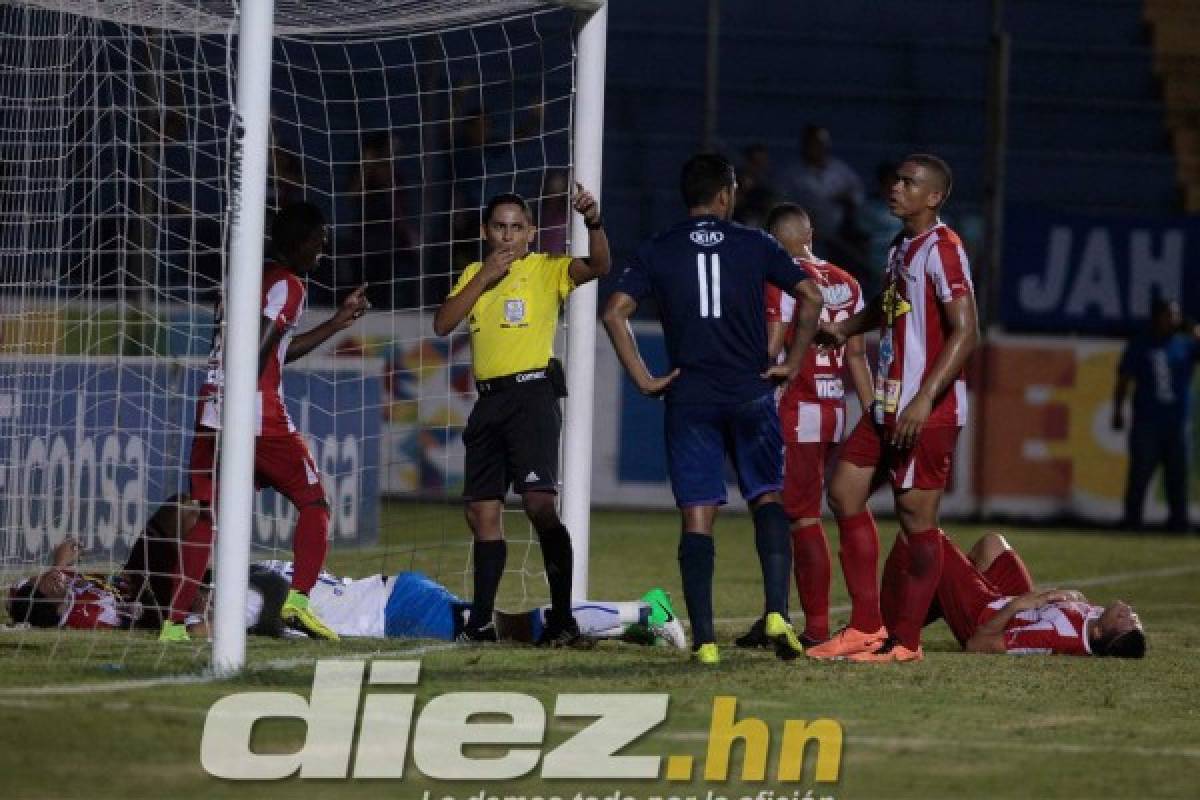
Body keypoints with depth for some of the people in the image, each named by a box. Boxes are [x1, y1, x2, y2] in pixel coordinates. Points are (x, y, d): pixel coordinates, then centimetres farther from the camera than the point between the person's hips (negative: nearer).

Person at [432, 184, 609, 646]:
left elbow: (598, 266, -17)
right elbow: (443, 324, 4)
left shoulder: (547, 269, 1)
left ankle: (563, 618, -18)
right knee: (481, 513, 9)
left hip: (532, 394, -6)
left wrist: (593, 223, -35)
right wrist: (484, 276, -5)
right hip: (489, 399, 6)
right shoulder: (474, 275, 16)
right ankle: (480, 622, 16)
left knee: (539, 504, -19)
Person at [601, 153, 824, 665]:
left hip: (689, 397, 0)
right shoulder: (754, 246, 4)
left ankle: (703, 640, -6)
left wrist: (643, 380, -2)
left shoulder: (658, 252, 4)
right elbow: (810, 296, -1)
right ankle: (777, 613, -6)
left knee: (697, 518, 0)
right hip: (750, 393, 0)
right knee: (767, 498, 13)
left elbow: (614, 312, -7)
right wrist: (792, 364, 6)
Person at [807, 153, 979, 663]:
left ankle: (906, 640, 3)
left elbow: (965, 331, -22)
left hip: (928, 411, -10)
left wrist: (924, 401, -27)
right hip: (887, 405, 10)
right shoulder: (901, 247, 14)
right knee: (845, 492, 10)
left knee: (916, 516, -4)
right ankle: (866, 628, 15)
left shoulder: (941, 249, -14)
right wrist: (845, 328, 37)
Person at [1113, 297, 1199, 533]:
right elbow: (1123, 380, 7)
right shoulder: (1139, 345, 6)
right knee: (1140, 472, -5)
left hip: (1177, 422, 2)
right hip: (1146, 422, -2)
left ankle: (1178, 520, 10)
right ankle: (1132, 519, -1)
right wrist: (1118, 411, 1)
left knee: (1177, 475, 4)